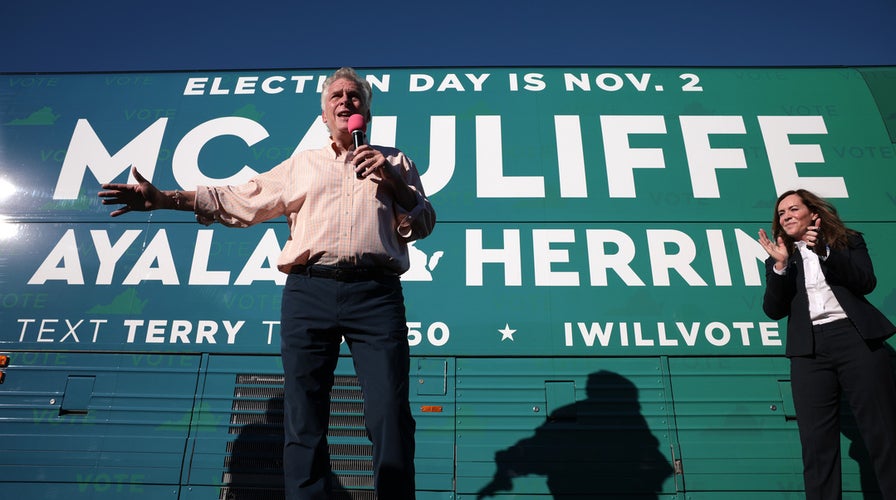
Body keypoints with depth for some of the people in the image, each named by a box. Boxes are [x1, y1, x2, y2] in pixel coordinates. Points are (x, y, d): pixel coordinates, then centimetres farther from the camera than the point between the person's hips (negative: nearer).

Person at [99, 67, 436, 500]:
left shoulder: (394, 162, 21)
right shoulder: (301, 164, 24)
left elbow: (424, 224, 13)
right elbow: (238, 201, 19)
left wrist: (393, 180, -2)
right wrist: (164, 198, 11)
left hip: (376, 292, -1)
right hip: (309, 291, 2)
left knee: (391, 417, -8)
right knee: (303, 421, 2)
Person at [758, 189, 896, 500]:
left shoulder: (848, 241, 14)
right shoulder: (779, 260, 16)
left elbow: (866, 282, -3)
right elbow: (774, 310, 3)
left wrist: (825, 251, -13)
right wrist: (780, 265, -8)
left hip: (857, 337, -1)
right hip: (809, 349, 1)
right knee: (816, 442, -1)